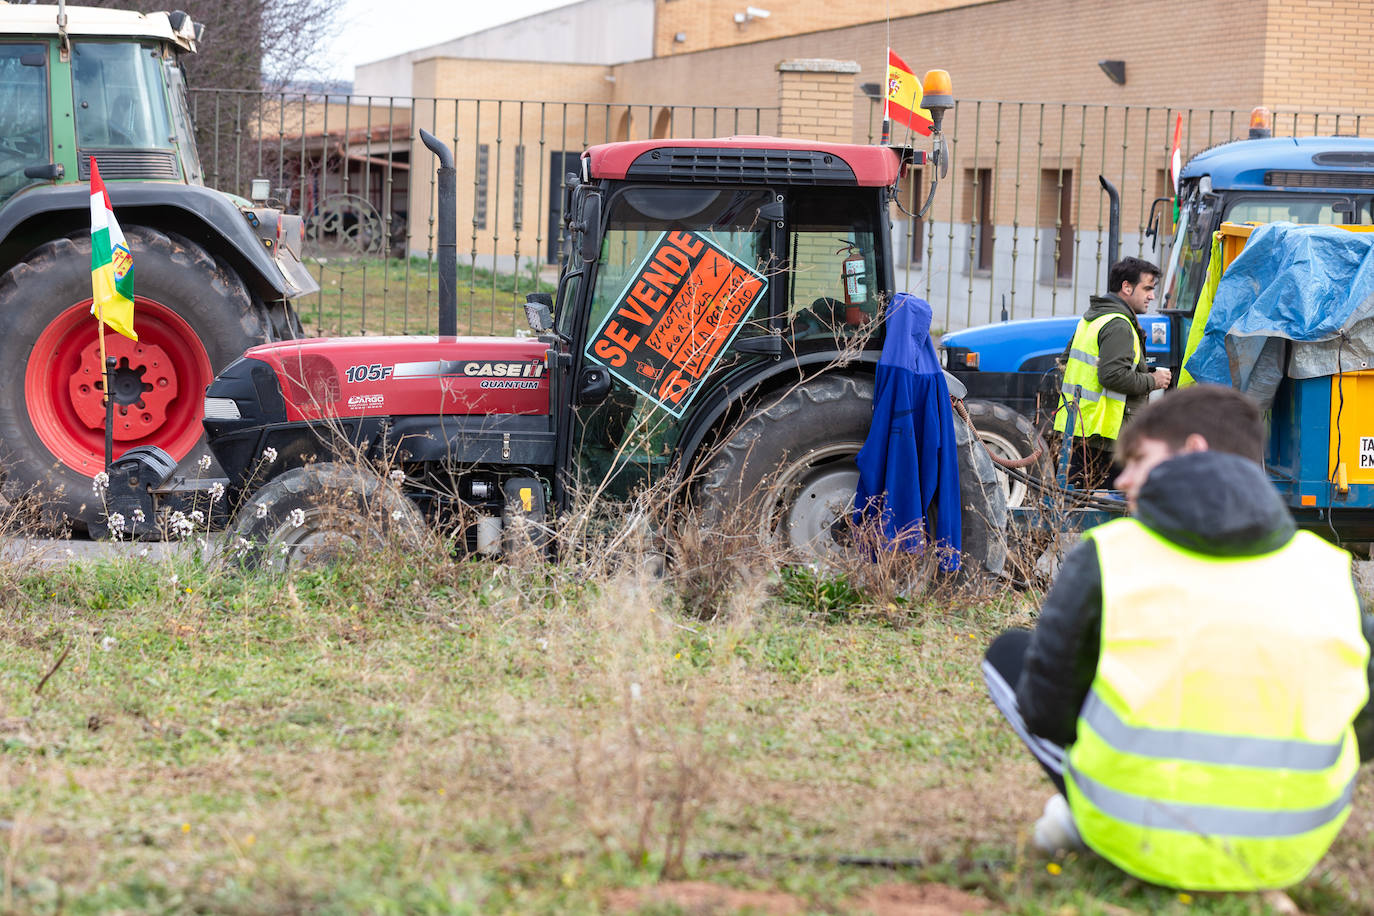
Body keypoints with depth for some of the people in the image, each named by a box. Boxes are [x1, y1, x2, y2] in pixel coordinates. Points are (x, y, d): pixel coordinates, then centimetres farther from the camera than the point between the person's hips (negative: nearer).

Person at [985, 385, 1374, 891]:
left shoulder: (1104, 557, -4)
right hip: (1286, 854, 2)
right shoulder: (1325, 568, 2)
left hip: (1141, 841, -1)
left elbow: (1043, 709, 1)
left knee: (1008, 653, 21)